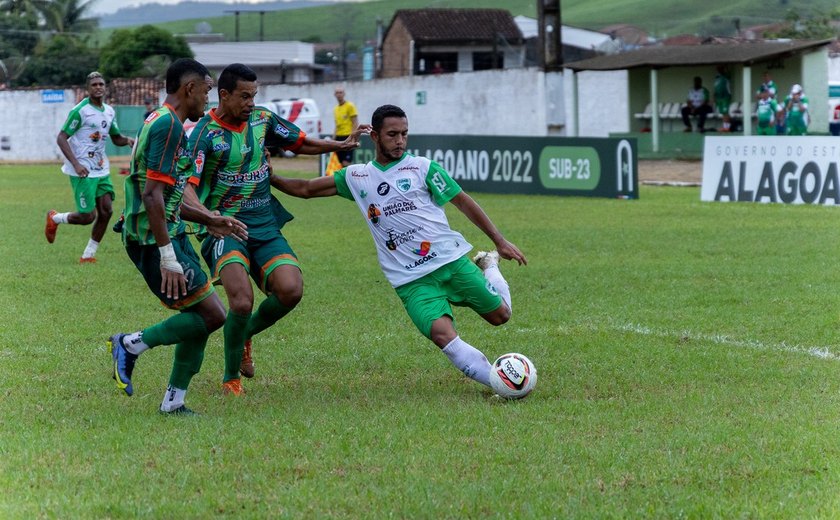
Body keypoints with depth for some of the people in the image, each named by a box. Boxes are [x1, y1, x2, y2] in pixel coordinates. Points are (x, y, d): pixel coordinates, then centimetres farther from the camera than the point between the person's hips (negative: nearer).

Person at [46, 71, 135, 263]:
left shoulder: (109, 111, 10)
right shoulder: (80, 111, -13)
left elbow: (116, 138, 22)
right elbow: (61, 138, -13)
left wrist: (128, 140, -3)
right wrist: (76, 164, -23)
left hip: (101, 169, 7)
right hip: (83, 171, -7)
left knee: (106, 211, -2)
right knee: (88, 216, -8)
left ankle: (88, 255, 10)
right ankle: (54, 218, 21)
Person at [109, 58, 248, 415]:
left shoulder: (160, 122, 17)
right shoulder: (169, 125, -16)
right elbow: (152, 194, -23)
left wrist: (209, 221, 24)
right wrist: (167, 256, -25)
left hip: (169, 235, 10)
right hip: (155, 240, -10)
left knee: (203, 315, 11)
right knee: (211, 315, -7)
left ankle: (173, 402, 15)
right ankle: (132, 345, -1)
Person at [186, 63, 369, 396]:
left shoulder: (262, 120, 7)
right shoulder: (205, 133, -11)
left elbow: (300, 143, 23)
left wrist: (342, 145, 12)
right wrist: (210, 217, -37)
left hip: (266, 227, 5)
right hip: (226, 228, -5)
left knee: (291, 290, -17)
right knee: (242, 301, -24)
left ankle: (246, 335, 14)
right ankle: (231, 379, 0)